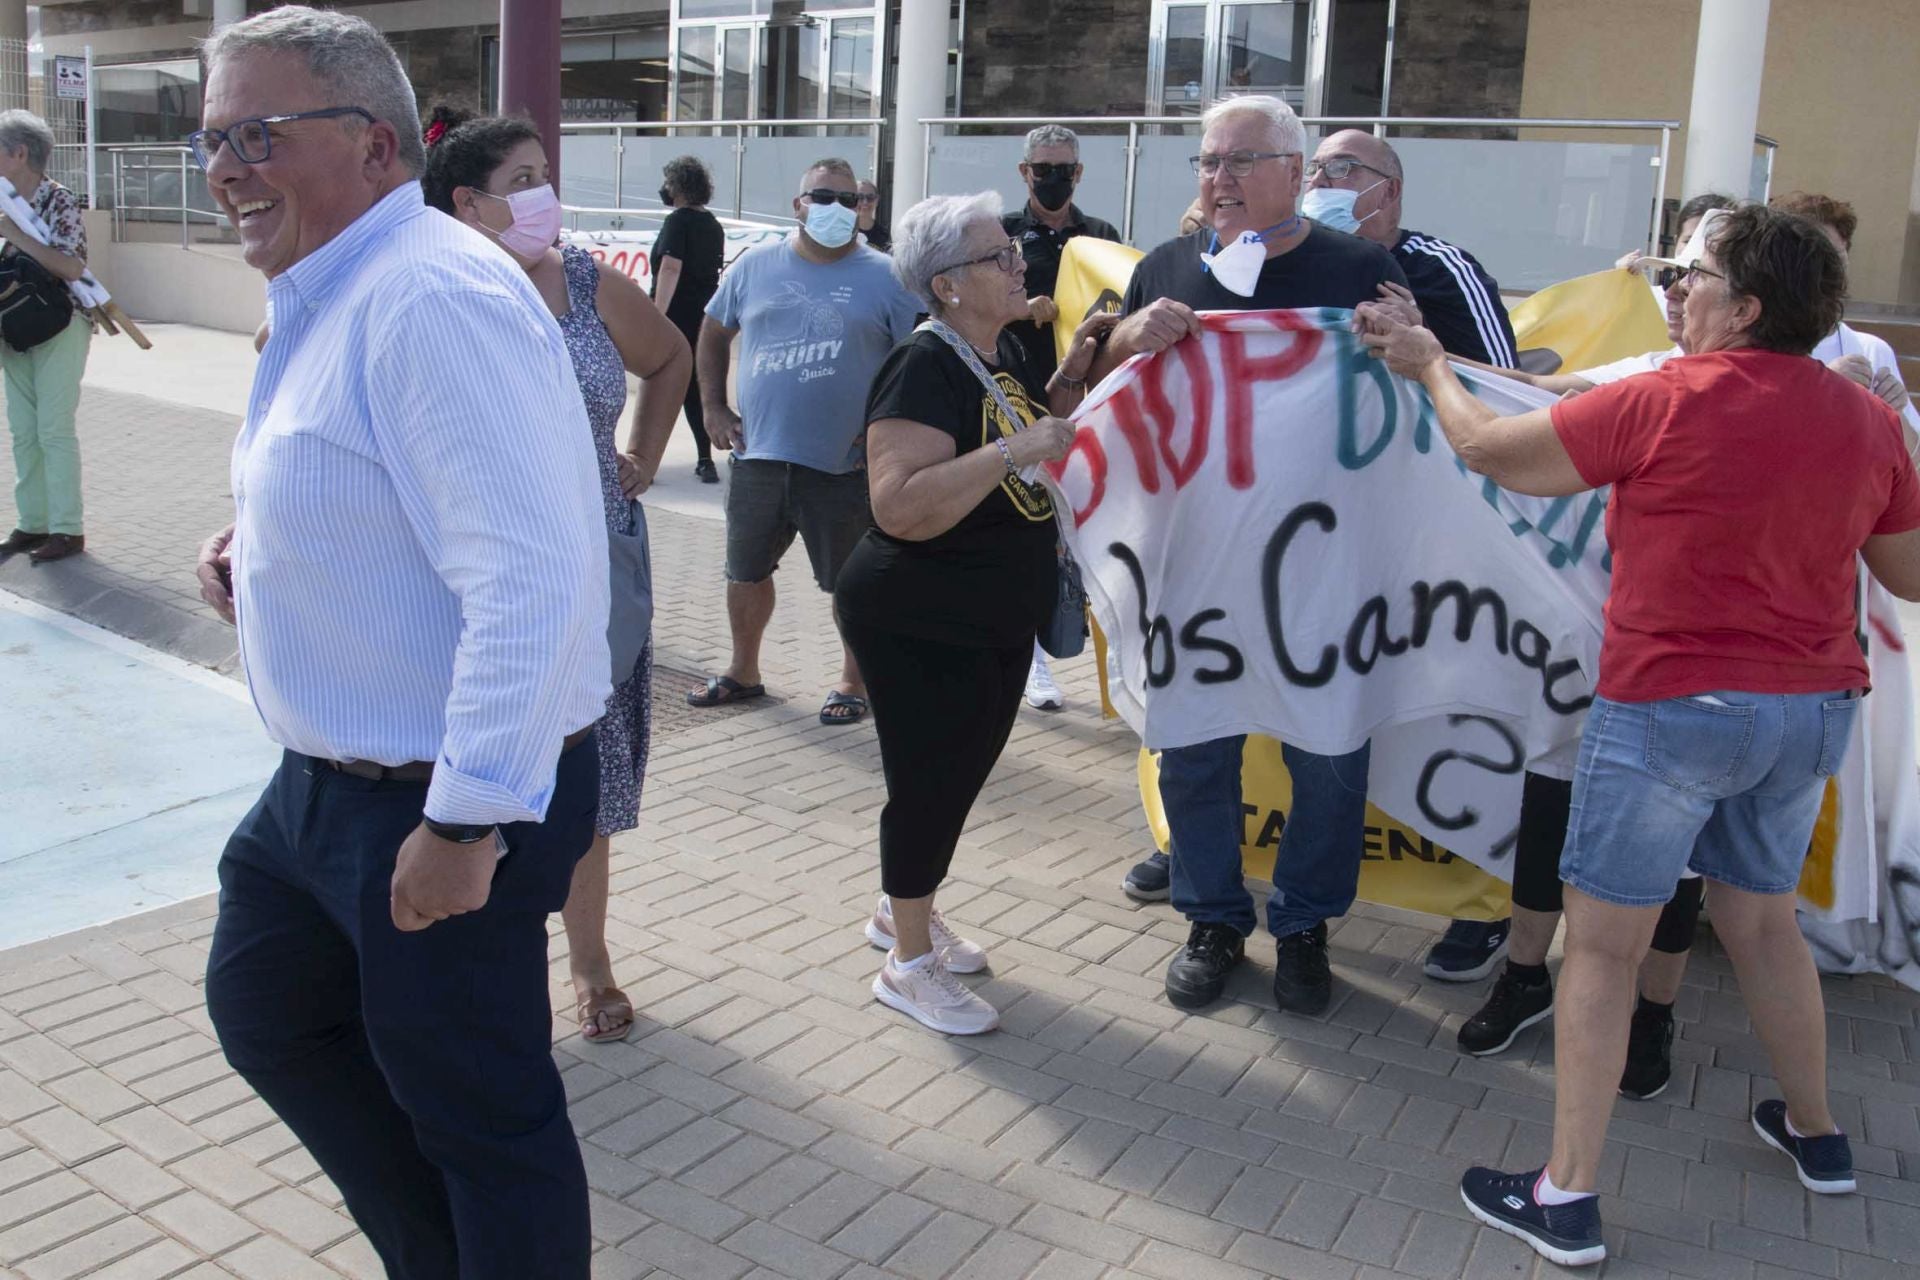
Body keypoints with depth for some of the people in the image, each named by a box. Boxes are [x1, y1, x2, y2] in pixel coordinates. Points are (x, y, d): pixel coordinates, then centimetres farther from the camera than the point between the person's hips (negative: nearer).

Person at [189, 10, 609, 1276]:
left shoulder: (431, 299, -24)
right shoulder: (330, 295, 10)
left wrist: (466, 821, -27)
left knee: (477, 1114, 6)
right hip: (327, 782, 11)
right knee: (262, 1007, 27)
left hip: (441, 806, -11)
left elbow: (528, 580, -30)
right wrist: (261, 540, 5)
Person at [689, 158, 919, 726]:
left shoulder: (884, 278, -2)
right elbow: (713, 335, 17)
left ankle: (854, 683, 24)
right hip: (758, 456, 3)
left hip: (845, 465, -3)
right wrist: (714, 408, 9)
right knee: (747, 571, 15)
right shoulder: (755, 266, 6)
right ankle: (743, 672, 34)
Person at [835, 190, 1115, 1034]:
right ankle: (908, 963, 19)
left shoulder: (1003, 351, 5)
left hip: (997, 622, 9)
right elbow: (900, 506, -34)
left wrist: (1074, 372, 3)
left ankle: (904, 910, 39)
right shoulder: (925, 369, -22)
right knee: (931, 782, 1)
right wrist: (1012, 450, -35)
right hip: (920, 625, -9)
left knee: (962, 773, 19)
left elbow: (1040, 433, 18)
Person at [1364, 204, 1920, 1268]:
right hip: (1815, 708, 7)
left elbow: (1489, 450, -8)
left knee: (1601, 945, 3)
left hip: (1673, 707, -6)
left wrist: (1429, 367, 9)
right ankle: (1815, 1133, 43)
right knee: (1761, 918, 26)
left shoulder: (1665, 403, -15)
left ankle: (1567, 1199, 7)